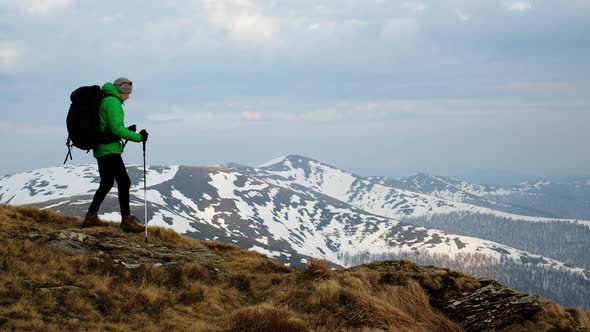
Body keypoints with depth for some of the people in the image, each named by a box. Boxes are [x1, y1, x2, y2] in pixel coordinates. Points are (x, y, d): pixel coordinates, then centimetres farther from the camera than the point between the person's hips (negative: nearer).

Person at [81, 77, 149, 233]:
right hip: (109, 149, -10)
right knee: (124, 182, -9)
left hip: (101, 149, 10)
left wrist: (126, 130, 12)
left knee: (106, 183, 18)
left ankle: (91, 216, 21)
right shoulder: (113, 102, -13)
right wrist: (138, 137, -15)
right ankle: (126, 220, -9)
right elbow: (116, 128, -20)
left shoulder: (104, 101, 18)